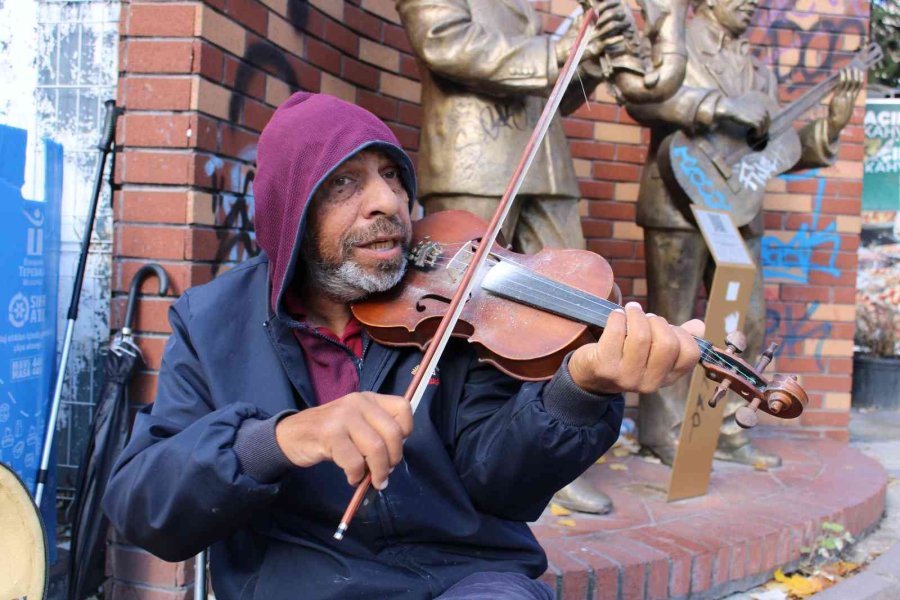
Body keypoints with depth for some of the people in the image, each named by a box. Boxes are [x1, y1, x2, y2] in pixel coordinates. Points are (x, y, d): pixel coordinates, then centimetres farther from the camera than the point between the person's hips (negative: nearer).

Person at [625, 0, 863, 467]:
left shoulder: (757, 70, 19)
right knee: (672, 323, 0)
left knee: (747, 323, 8)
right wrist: (722, 105, -26)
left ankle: (724, 431, 20)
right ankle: (663, 435, 12)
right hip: (679, 203, -7)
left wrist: (831, 125, 2)